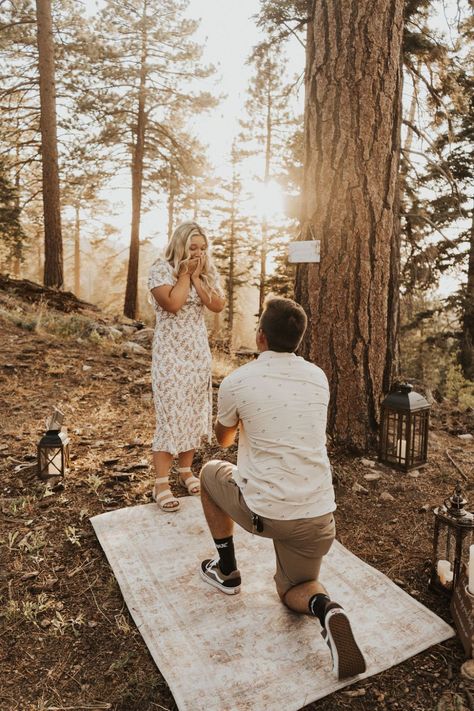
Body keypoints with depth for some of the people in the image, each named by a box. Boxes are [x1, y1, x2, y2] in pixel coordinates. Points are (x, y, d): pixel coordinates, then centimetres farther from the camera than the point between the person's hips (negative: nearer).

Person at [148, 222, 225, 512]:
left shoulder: (208, 272, 7)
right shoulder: (161, 269, -8)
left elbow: (218, 305, -7)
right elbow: (172, 304, -22)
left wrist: (196, 277, -11)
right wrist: (185, 273, -14)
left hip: (199, 351, 6)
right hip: (171, 353, -5)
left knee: (195, 411, 10)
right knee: (171, 414, -7)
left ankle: (186, 469, 26)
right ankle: (162, 483, 2)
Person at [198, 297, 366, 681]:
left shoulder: (237, 382, -8)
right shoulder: (319, 379, 5)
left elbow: (223, 438, 13)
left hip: (262, 511, -3)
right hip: (319, 515, 4)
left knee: (211, 472, 27)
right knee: (294, 589, 28)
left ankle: (226, 570, 31)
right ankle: (325, 607, -7)